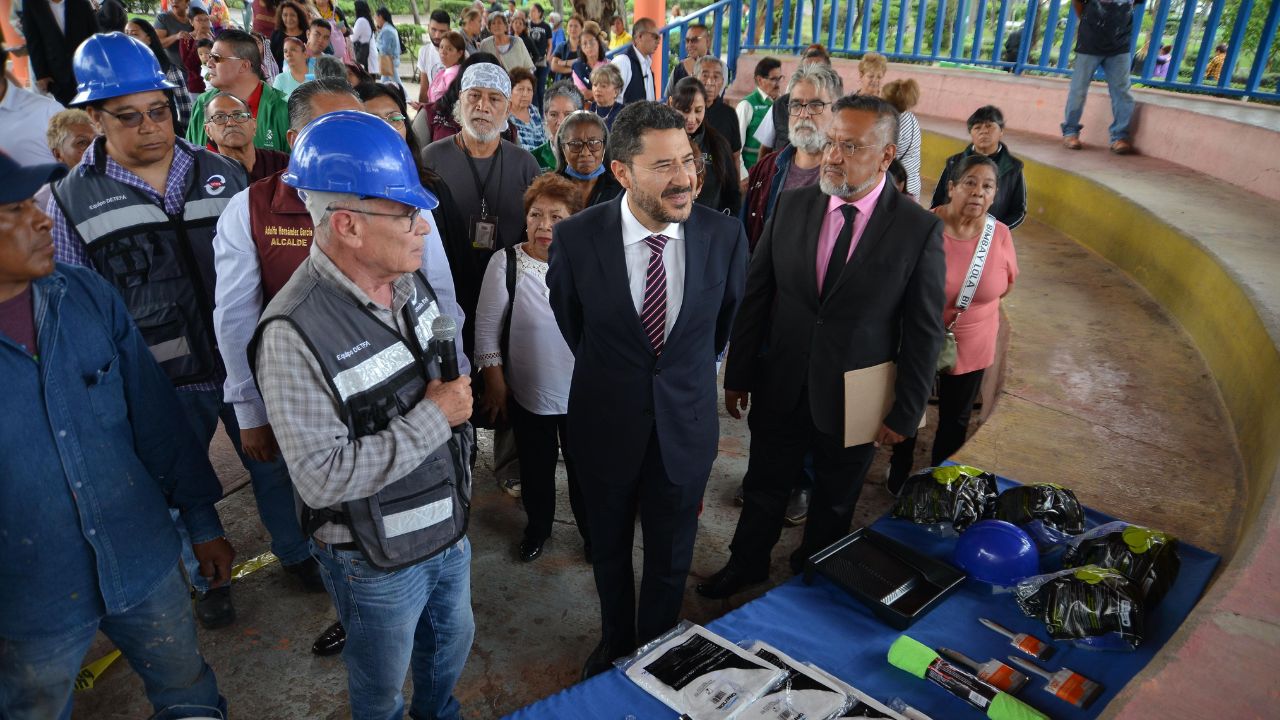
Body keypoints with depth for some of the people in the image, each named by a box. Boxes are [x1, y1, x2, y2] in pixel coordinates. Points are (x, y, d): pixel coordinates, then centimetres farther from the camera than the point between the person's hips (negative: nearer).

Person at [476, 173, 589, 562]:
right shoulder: (505, 263, -12)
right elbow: (487, 328, -5)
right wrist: (494, 383, -4)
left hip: (582, 394, 0)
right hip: (526, 393, 0)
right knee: (535, 467, 20)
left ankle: (592, 530, 40)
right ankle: (538, 527, 45)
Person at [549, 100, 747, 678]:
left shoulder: (724, 235, -14)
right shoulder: (576, 237, -17)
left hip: (686, 425, 1)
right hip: (606, 422, 0)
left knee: (670, 562, 18)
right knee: (609, 552, 23)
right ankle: (615, 642, 50)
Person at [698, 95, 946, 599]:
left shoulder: (919, 229, -13)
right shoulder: (792, 206, -6)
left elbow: (924, 331, -8)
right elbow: (755, 296, -1)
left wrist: (904, 414, -6)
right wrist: (738, 376, 1)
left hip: (853, 404, -2)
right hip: (781, 390, 2)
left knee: (834, 506, 21)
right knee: (764, 489, 21)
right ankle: (745, 566, 46)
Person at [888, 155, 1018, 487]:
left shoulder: (1001, 235, -11)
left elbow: (1006, 284, 5)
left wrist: (973, 300, -3)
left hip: (971, 347, 3)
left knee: (955, 421, 19)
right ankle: (899, 474, 44)